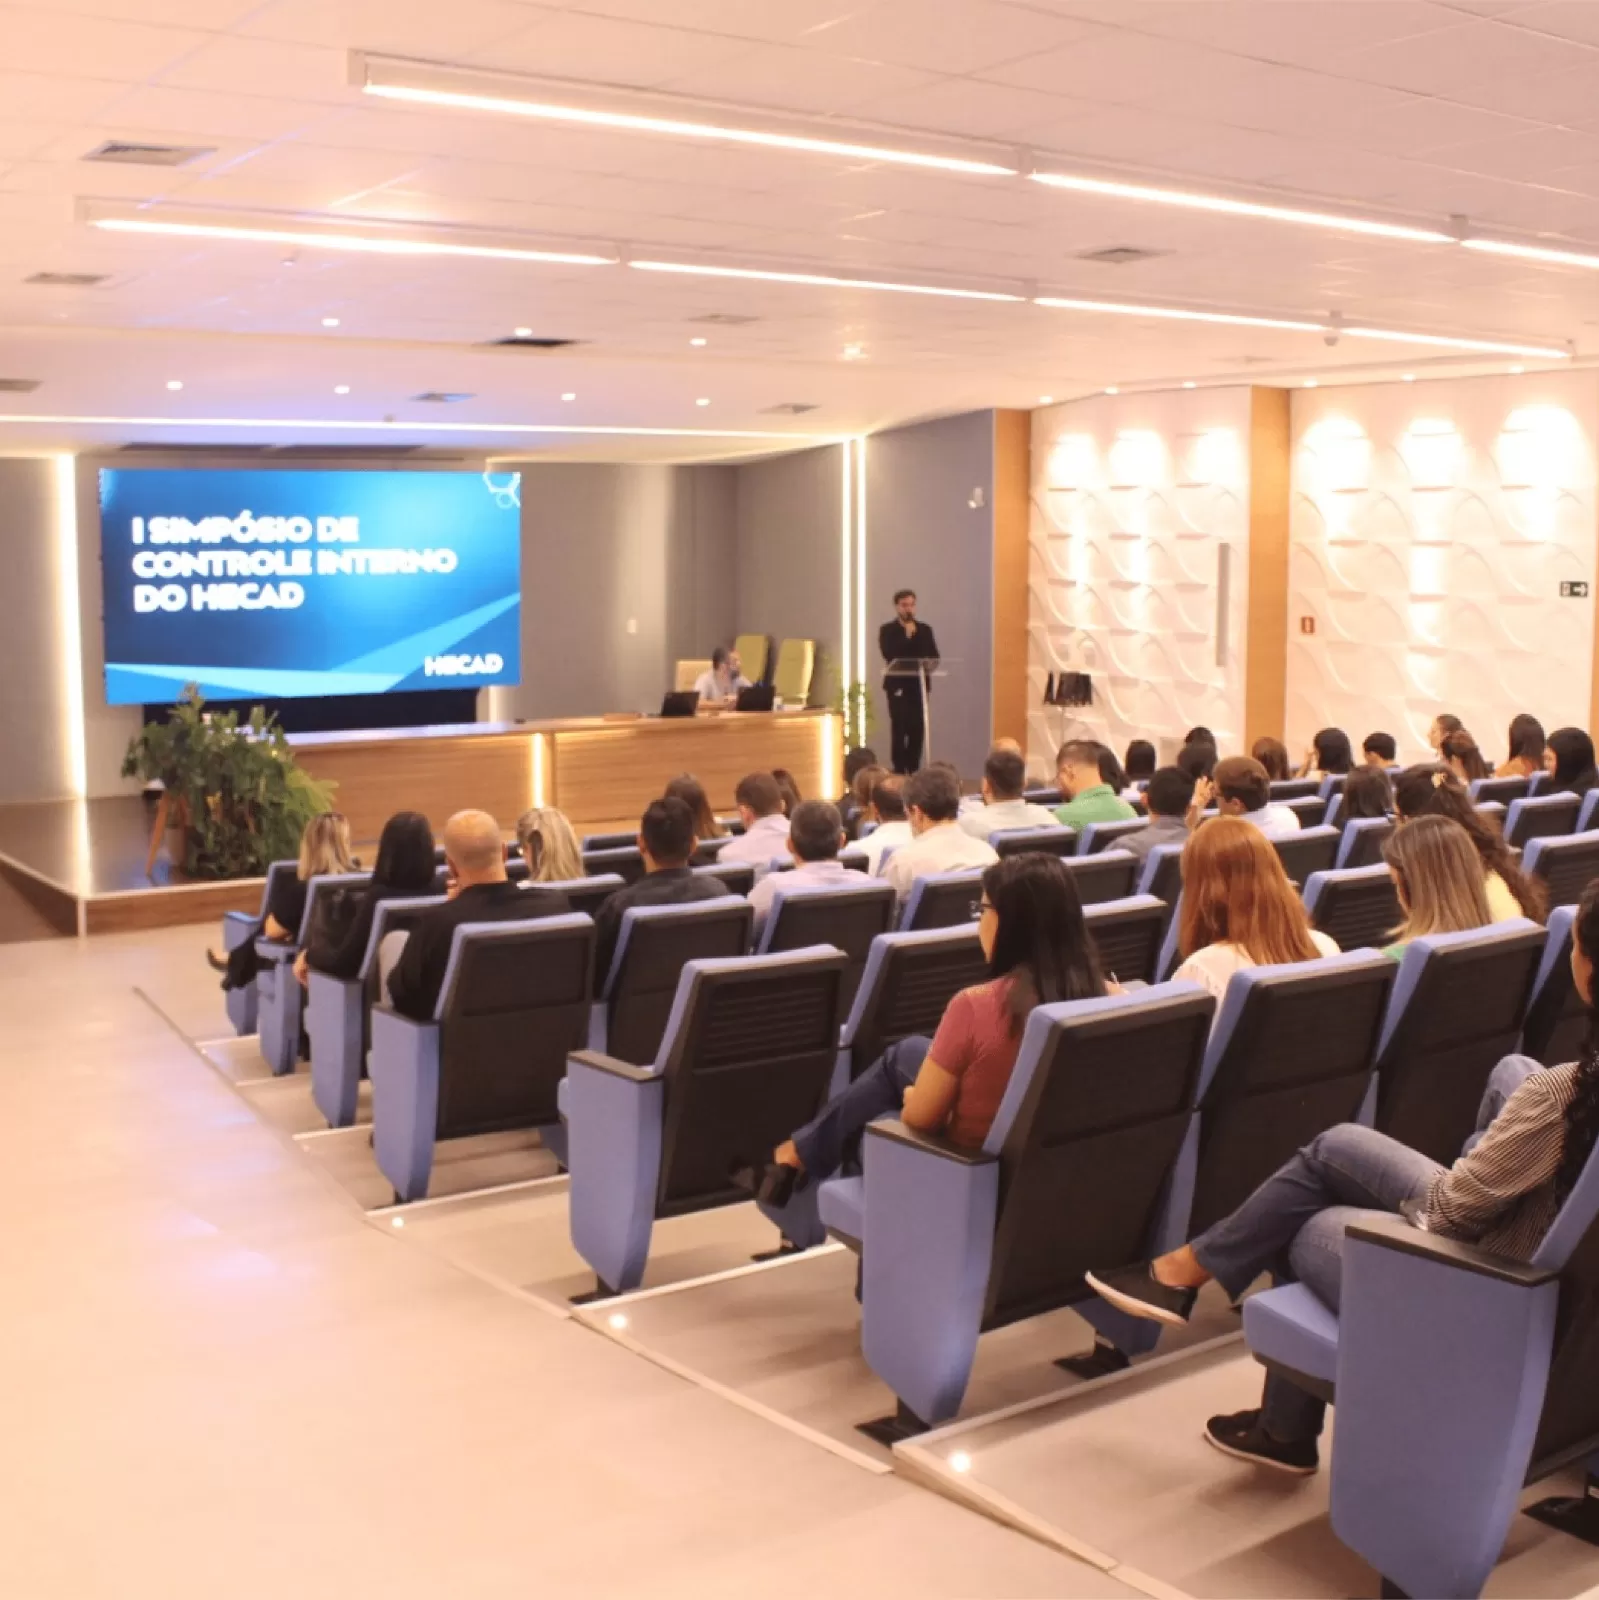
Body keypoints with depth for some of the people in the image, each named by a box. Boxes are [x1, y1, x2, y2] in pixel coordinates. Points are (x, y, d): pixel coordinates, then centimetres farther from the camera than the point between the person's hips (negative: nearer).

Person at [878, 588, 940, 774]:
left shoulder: (924, 629, 14)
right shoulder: (887, 630, 3)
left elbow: (934, 656, 8)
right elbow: (889, 655, -12)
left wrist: (930, 664, -14)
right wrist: (906, 636, -15)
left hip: (919, 685, 3)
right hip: (898, 685, -3)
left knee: (918, 729, -1)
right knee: (899, 729, -9)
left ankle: (913, 769, 8)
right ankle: (899, 770, -4)